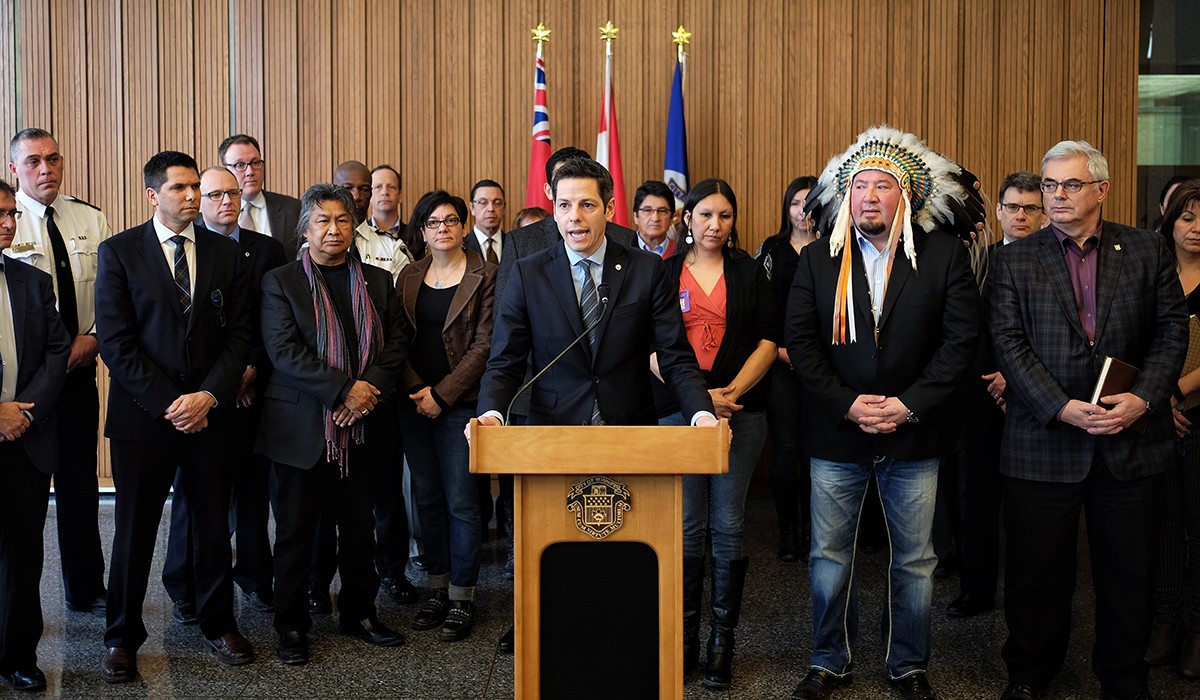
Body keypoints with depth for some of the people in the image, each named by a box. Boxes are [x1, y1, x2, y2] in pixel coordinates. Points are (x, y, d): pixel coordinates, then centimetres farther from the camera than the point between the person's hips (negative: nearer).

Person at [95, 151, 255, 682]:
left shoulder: (224, 252, 6)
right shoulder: (119, 251, -1)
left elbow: (239, 334, 3)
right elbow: (115, 341, -7)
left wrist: (208, 396, -10)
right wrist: (167, 404, -13)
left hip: (210, 413, 2)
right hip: (143, 415, -2)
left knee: (213, 525, 11)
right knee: (134, 531, 7)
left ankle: (218, 624, 27)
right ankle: (122, 637, 23)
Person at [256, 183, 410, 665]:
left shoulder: (377, 282, 11)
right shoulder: (280, 282, -1)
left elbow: (397, 341, 5)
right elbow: (284, 351, -12)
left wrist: (371, 387, -13)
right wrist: (344, 389, -18)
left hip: (362, 426, 3)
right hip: (301, 427, -3)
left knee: (359, 526, 13)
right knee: (295, 530, 6)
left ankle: (358, 612, 28)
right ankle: (291, 625, 20)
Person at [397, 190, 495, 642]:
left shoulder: (485, 276, -2)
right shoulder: (409, 278, 12)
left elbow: (484, 344, -8)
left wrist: (442, 393, -11)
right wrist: (417, 389, -6)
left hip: (460, 402, -4)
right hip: (415, 402, 5)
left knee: (461, 501, -2)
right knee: (427, 498, 10)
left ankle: (462, 599, 9)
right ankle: (437, 588, 22)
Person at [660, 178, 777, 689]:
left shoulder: (750, 272, 10)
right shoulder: (663, 273, 7)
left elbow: (767, 341, 4)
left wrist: (732, 390, -12)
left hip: (740, 411, 0)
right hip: (678, 412, 0)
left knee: (728, 527, 2)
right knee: (687, 528, 2)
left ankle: (723, 641, 13)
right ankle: (685, 634, 14)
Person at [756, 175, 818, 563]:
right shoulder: (771, 249, 7)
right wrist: (778, 349, -5)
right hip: (779, 361, 0)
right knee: (785, 447, -1)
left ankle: (809, 529, 16)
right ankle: (787, 531, 11)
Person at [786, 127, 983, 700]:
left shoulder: (943, 255, -1)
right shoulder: (818, 259, 2)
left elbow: (962, 337, -5)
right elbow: (800, 339, -2)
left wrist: (909, 404, -14)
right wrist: (846, 403, -12)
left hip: (914, 435, 0)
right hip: (836, 434, 1)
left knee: (914, 561, 11)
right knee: (828, 556, 10)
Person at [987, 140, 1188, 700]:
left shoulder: (1147, 251, 6)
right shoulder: (1013, 261, 2)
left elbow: (1172, 329, 3)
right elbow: (1009, 343, -6)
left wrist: (1143, 398, -12)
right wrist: (1063, 408, -16)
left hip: (1132, 439, 2)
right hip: (1043, 442, -1)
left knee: (1129, 571, 13)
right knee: (1037, 571, 9)